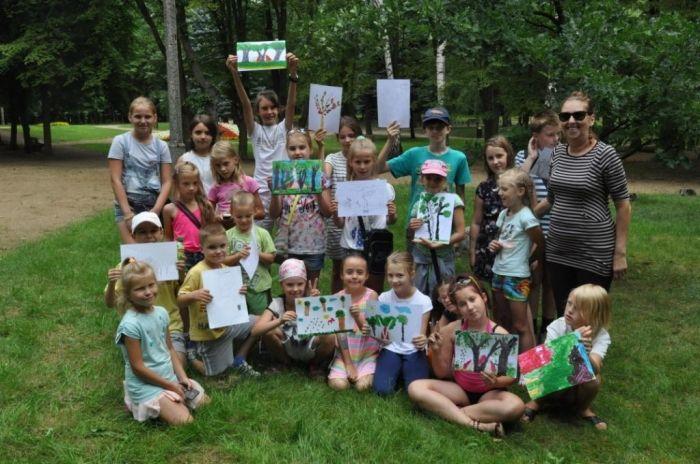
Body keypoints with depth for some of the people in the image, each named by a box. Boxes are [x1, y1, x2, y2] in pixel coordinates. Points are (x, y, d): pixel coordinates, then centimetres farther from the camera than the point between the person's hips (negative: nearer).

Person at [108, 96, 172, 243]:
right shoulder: (120, 142, -1)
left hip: (155, 205, 3)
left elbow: (166, 182, 4)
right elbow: (115, 180, -4)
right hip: (127, 204, -3)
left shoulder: (161, 146, 6)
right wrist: (127, 213, -11)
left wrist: (156, 210, -10)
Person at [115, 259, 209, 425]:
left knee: (204, 402, 9)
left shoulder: (161, 312, 0)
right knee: (184, 421, -17)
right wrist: (171, 386, -14)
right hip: (146, 385, -7)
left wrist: (182, 377, -3)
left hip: (170, 378, 7)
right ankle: (149, 406, 5)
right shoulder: (130, 324, -22)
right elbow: (137, 367, -19)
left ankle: (165, 404, 19)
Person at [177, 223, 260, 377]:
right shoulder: (196, 273, -22)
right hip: (207, 332, -6)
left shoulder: (225, 269, -1)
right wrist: (194, 295, -39)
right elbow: (180, 302, -20)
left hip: (226, 324, 7)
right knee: (218, 373, 3)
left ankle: (239, 360, 20)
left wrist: (239, 292, -9)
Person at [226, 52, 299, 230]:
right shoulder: (255, 130, 5)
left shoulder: (284, 128, 5)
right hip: (262, 192, 0)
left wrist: (293, 73, -28)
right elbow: (245, 104, -9)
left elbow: (291, 104, -12)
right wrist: (235, 74, -23)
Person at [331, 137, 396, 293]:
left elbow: (390, 221, 5)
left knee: (375, 294, 10)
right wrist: (335, 214, -18)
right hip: (352, 248, 0)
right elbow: (340, 224, 2)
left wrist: (392, 215, -16)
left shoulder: (384, 188, -3)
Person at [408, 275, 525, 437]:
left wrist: (497, 382, -27)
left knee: (516, 406, -34)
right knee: (415, 388, -23)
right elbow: (442, 373, 0)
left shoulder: (499, 334, -13)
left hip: (489, 393, -2)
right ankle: (478, 425, -30)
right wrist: (436, 352, -18)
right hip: (459, 390, 2)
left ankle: (446, 412, -23)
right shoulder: (451, 330, -7)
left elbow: (512, 376, -6)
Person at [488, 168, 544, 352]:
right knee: (501, 323, 16)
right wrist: (495, 245, 0)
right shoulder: (503, 214, 7)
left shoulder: (526, 217, -16)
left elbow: (541, 244, -9)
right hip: (498, 273, 8)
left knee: (520, 326, -2)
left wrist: (531, 261, 6)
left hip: (516, 277, -8)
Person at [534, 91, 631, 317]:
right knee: (563, 316, 12)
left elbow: (623, 205, -8)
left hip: (594, 253, -5)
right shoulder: (558, 153, 5)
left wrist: (620, 252, -10)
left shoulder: (605, 155, -11)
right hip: (558, 250, 5)